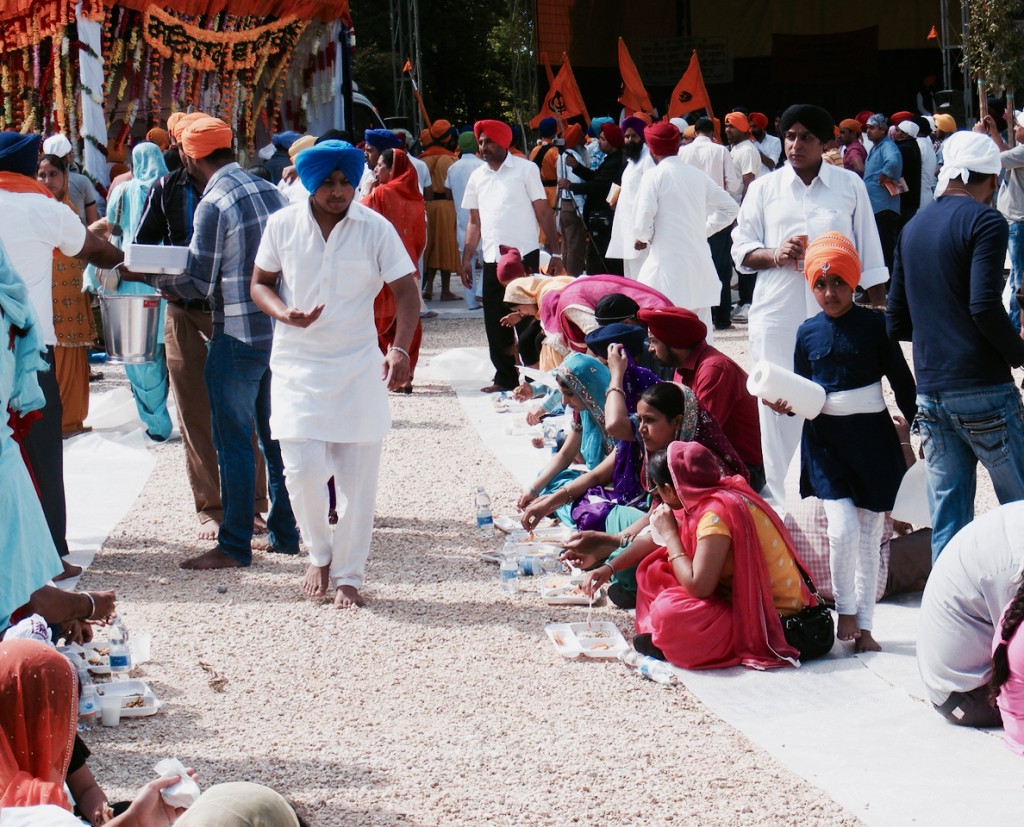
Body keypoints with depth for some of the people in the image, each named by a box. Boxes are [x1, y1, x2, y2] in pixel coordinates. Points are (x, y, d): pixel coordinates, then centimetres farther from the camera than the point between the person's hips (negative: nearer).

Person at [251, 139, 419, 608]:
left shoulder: (376, 229, -4)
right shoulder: (282, 226, 0)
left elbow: (406, 289, -3)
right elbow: (260, 283, 9)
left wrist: (400, 348, -19)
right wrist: (284, 313, -14)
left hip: (359, 369, 0)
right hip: (297, 364, 0)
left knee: (357, 478, 2)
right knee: (303, 469, -10)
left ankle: (348, 575, 16)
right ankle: (320, 554, 18)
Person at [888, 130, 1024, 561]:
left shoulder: (913, 228, 14)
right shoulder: (985, 221, -8)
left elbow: (897, 323, 16)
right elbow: (985, 307, -19)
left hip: (930, 392, 7)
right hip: (983, 392, -6)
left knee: (946, 520, 7)